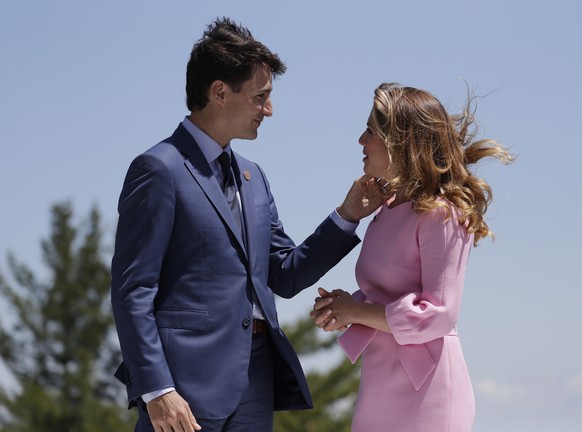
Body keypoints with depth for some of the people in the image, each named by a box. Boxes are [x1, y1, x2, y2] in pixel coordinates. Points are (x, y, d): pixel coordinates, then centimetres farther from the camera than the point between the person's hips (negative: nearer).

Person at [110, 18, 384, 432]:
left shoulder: (253, 176, 17)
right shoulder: (159, 169, -8)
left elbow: (285, 275, 17)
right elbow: (132, 292, -12)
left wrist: (347, 216, 6)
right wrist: (156, 390, -18)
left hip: (258, 379, 8)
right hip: (190, 383, -8)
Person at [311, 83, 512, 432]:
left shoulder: (440, 213, -12)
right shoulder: (390, 209, 13)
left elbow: (438, 316, -17)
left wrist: (355, 312, -10)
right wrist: (342, 308, 0)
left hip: (423, 393, -8)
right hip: (382, 386, 8)